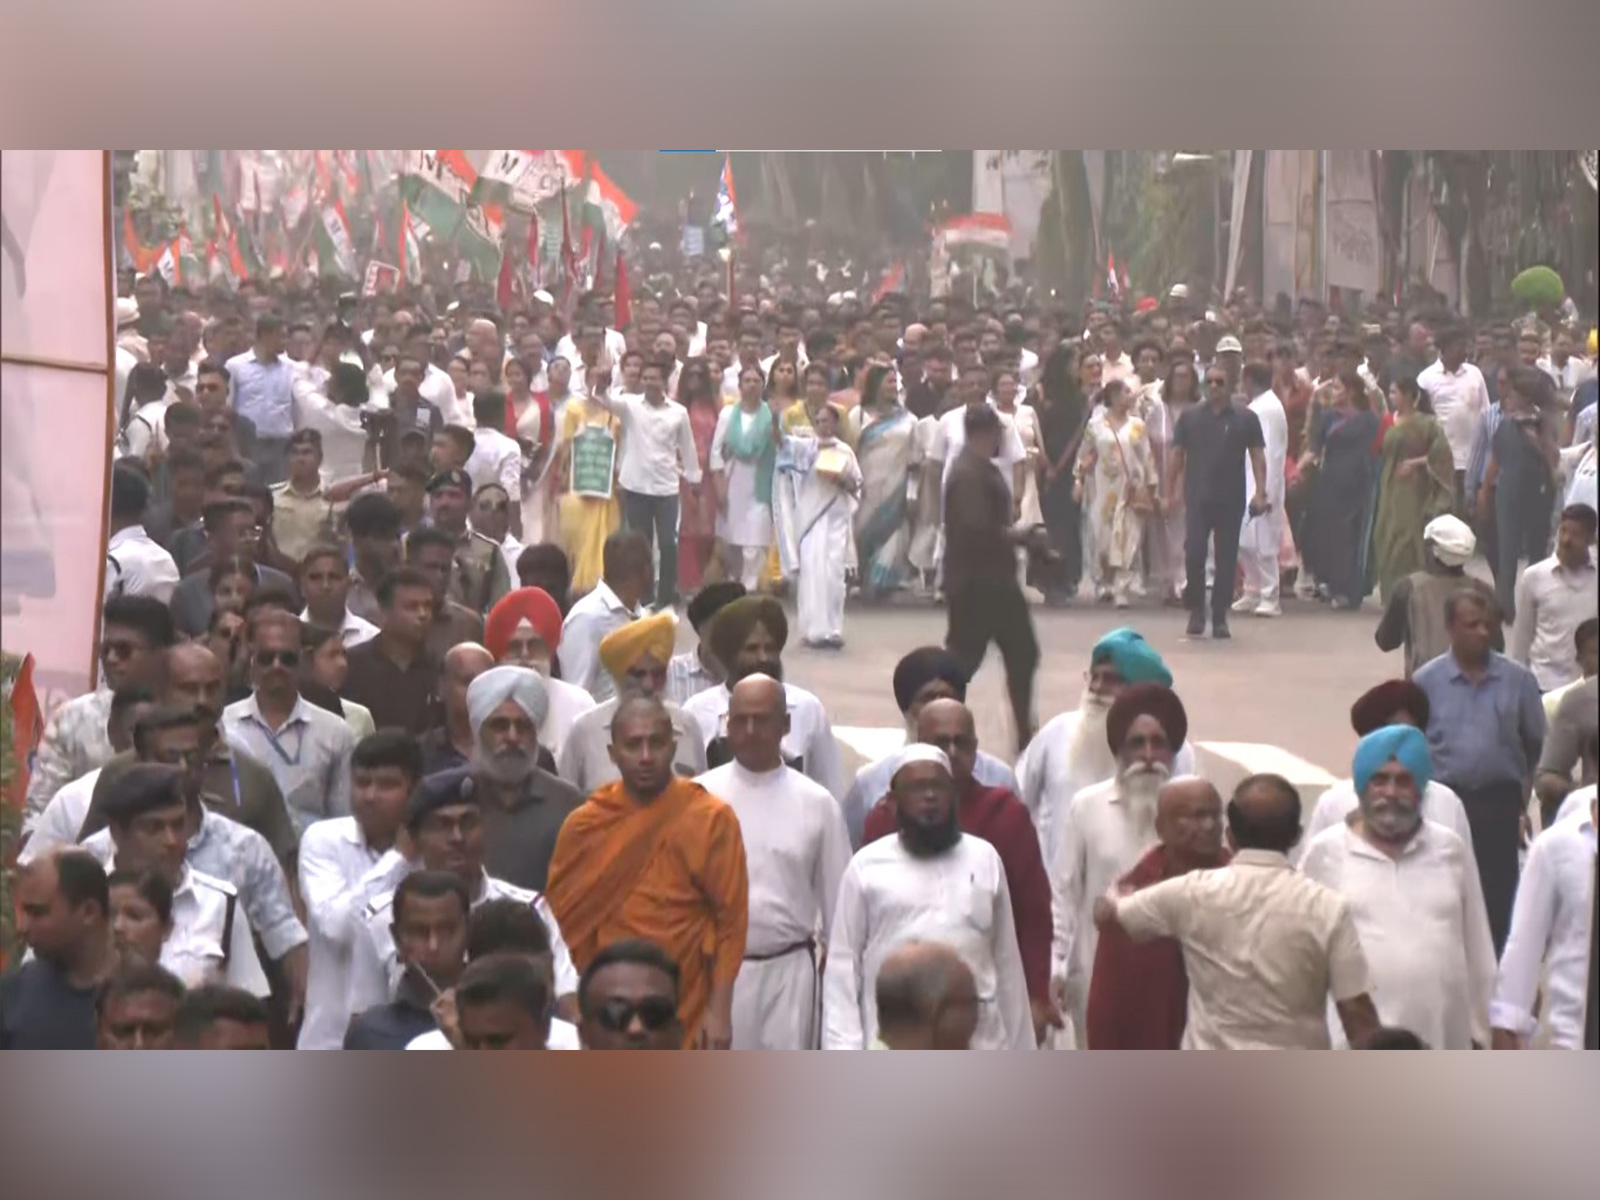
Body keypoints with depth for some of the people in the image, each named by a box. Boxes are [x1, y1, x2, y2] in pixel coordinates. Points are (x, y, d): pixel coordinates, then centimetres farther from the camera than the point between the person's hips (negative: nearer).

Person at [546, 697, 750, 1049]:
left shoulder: (712, 819, -6)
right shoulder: (584, 825, 2)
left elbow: (731, 918, -5)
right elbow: (563, 921, 7)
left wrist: (720, 1011, -9)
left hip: (686, 1018, -2)